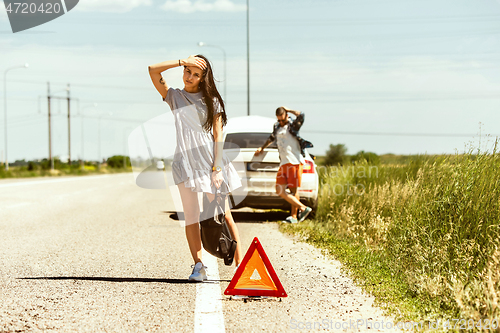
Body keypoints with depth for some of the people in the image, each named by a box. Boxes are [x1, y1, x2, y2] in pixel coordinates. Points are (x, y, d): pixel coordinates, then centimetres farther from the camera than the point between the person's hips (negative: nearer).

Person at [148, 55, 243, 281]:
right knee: (191, 217, -3)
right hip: (185, 161, 1)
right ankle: (198, 266, 0)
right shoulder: (174, 97, 13)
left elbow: (218, 136, 2)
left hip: (210, 158, -1)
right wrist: (182, 61, -3)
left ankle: (240, 263, -3)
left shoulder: (211, 100, 9)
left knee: (223, 214, -3)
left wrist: (216, 168, -7)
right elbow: (153, 70, 0)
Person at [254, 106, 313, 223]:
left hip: (294, 162, -7)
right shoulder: (277, 127, 17)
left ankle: (294, 216, 2)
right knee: (280, 190, -5)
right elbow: (272, 138, 38)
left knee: (293, 190, -5)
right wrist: (262, 148, 49)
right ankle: (303, 208, -3)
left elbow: (301, 115, -23)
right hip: (283, 163, 7)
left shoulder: (293, 125, -2)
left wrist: (288, 110, -9)